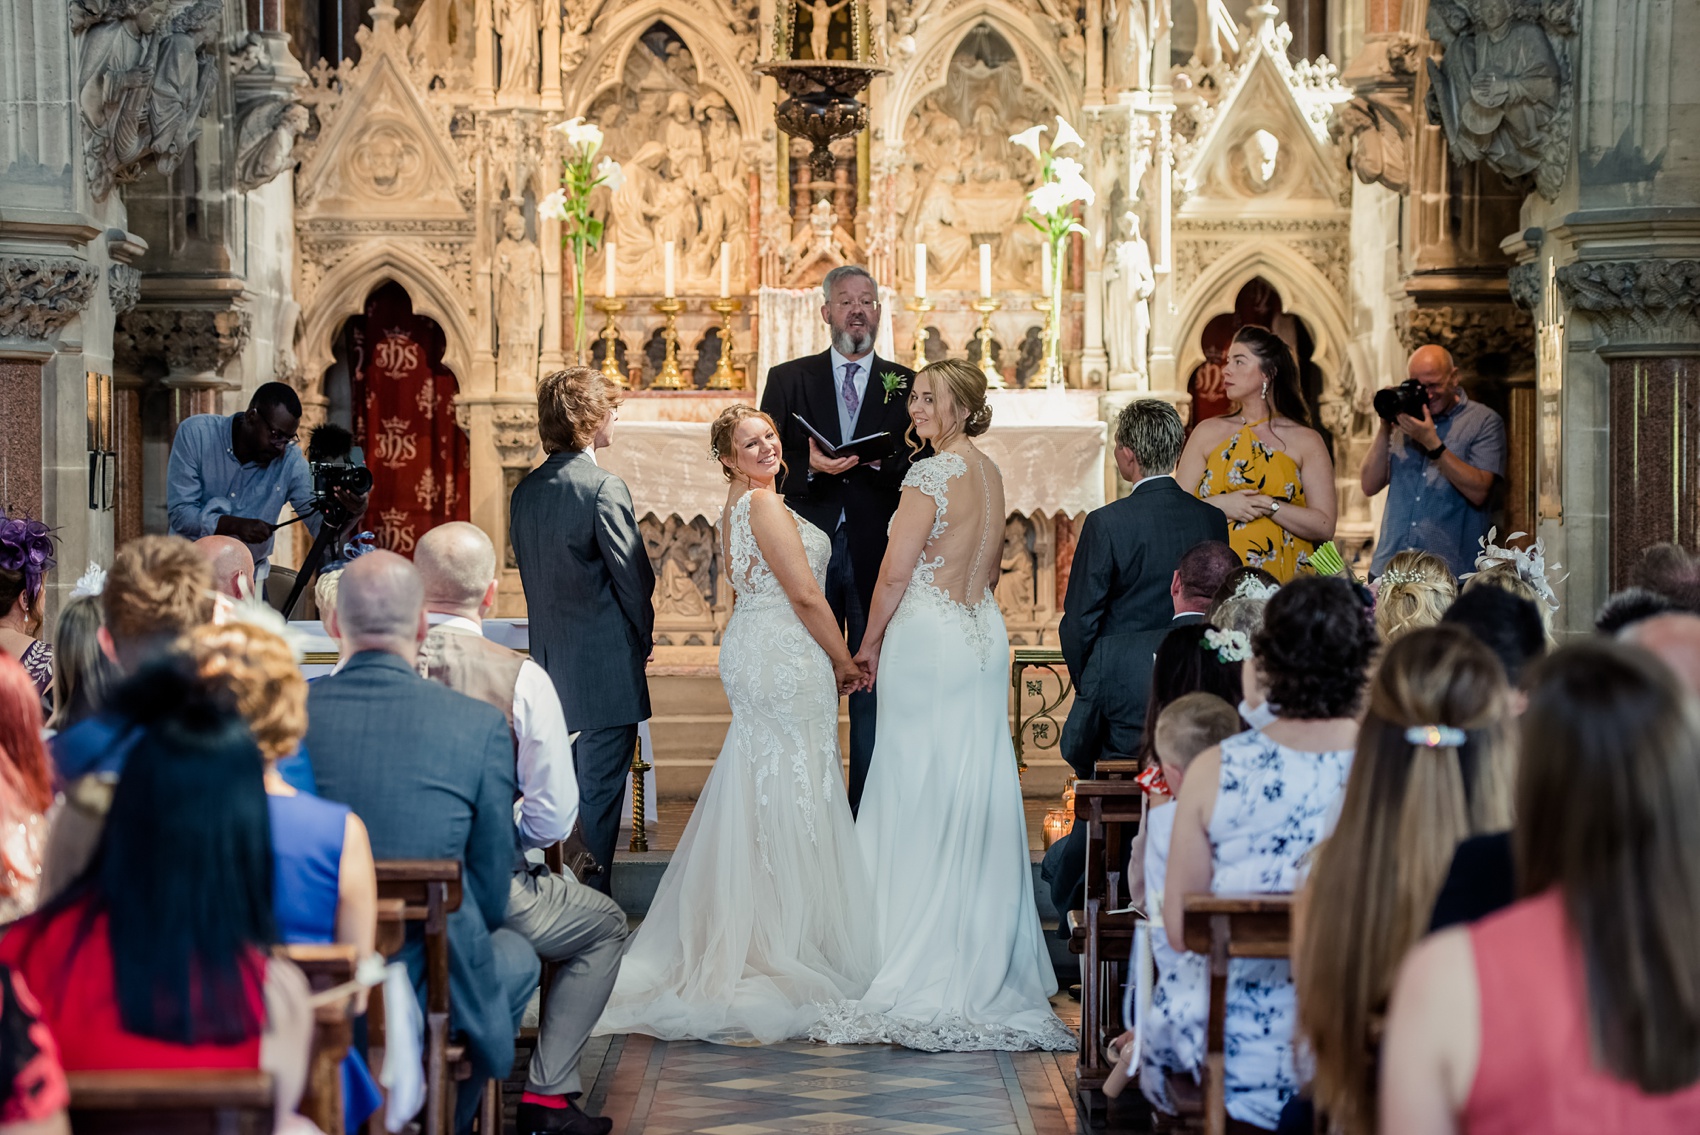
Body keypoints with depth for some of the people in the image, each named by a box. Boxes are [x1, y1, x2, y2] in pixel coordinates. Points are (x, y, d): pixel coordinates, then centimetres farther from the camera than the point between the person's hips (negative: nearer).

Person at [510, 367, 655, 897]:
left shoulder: (526, 491, 6)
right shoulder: (604, 488, -16)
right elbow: (633, 575, -12)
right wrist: (644, 636, 5)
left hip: (550, 661, 7)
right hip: (605, 665, -7)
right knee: (599, 794, -1)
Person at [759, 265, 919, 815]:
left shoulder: (906, 385, 11)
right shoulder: (787, 379, 11)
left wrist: (879, 461, -16)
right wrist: (810, 467, -14)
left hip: (878, 557, 0)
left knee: (873, 685, 0)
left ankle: (868, 810, 4)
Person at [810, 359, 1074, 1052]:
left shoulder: (932, 474, -15)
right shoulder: (990, 473, 11)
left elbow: (895, 572, -14)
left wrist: (869, 644, -3)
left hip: (926, 638, -8)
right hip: (983, 635, 8)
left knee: (920, 793, -3)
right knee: (977, 793, 10)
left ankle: (923, 962, -1)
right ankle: (986, 958, 15)